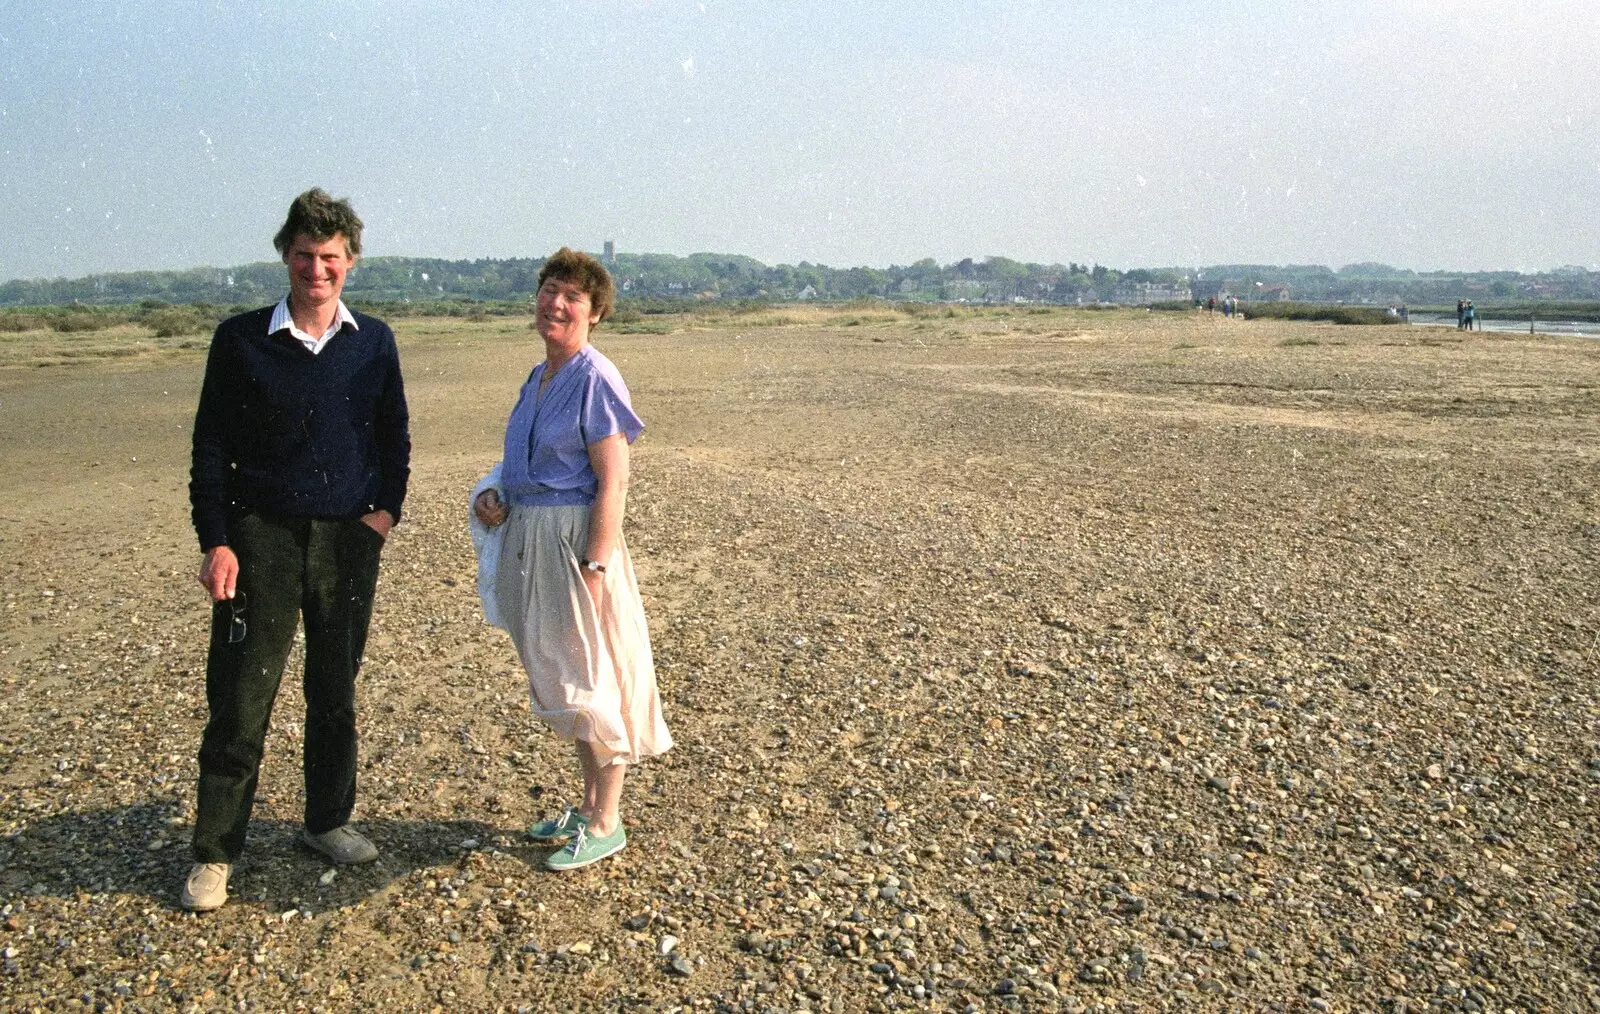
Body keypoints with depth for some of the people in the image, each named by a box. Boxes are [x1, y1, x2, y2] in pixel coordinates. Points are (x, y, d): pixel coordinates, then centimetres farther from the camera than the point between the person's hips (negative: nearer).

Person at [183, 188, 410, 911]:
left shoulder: (373, 341, 5)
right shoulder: (241, 339, -2)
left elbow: (394, 437, 15)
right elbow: (211, 448, -1)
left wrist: (387, 508, 2)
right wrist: (216, 541, -8)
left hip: (350, 539, 3)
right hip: (262, 537, -2)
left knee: (336, 689, 12)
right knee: (240, 701, -1)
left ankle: (328, 821, 29)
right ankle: (214, 853, 12)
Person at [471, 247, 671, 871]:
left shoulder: (595, 379, -14)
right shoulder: (538, 378, 12)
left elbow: (613, 481, -18)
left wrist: (594, 567, -22)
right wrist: (494, 493, 5)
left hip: (574, 538, -9)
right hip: (528, 538, 9)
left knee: (590, 675, 1)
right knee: (559, 676, 17)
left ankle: (606, 823, 16)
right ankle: (590, 803, 33)